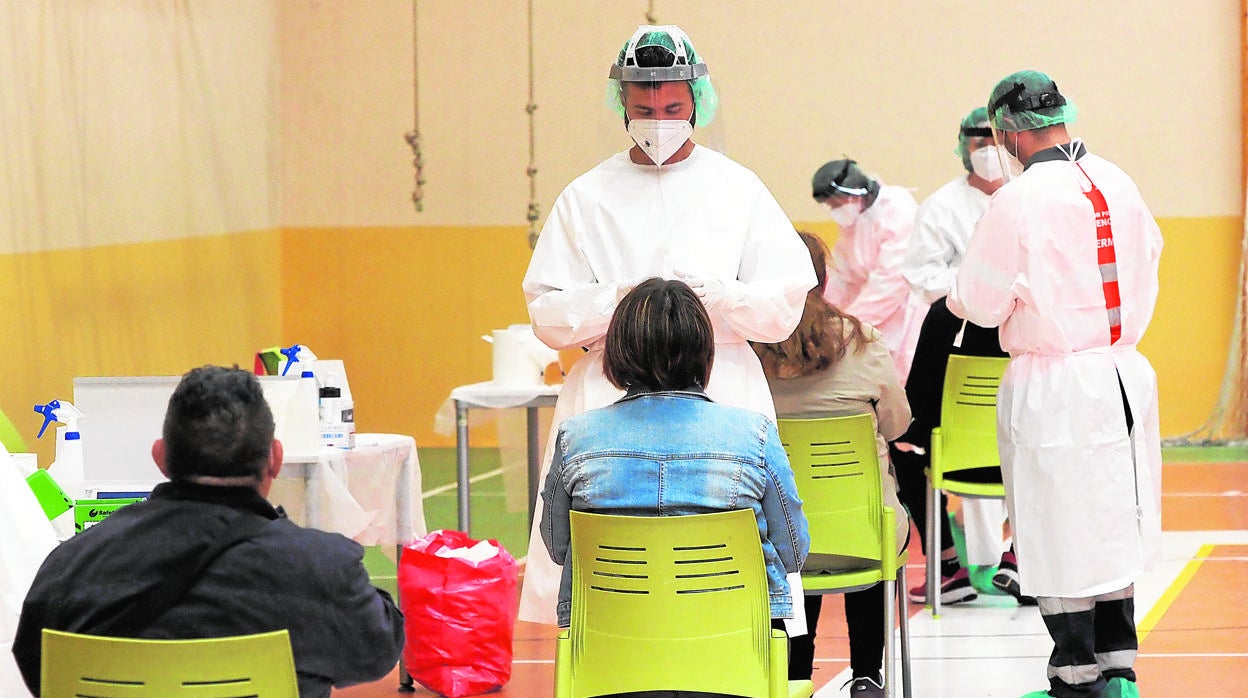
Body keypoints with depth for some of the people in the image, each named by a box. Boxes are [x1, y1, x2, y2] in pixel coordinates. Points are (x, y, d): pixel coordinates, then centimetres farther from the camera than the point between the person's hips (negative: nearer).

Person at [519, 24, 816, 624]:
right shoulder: (586, 198, 12)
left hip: (720, 400, 0)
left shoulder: (738, 190, 11)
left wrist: (713, 293, -12)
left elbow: (784, 309, 6)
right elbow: (547, 314, 8)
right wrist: (618, 300, -10)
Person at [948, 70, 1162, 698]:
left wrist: (954, 294, 12)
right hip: (1125, 375, 6)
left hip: (1054, 388, -6)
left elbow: (981, 304, -10)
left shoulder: (1018, 202, -16)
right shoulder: (1120, 185, 2)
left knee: (1062, 535, 4)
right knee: (1113, 525, 15)